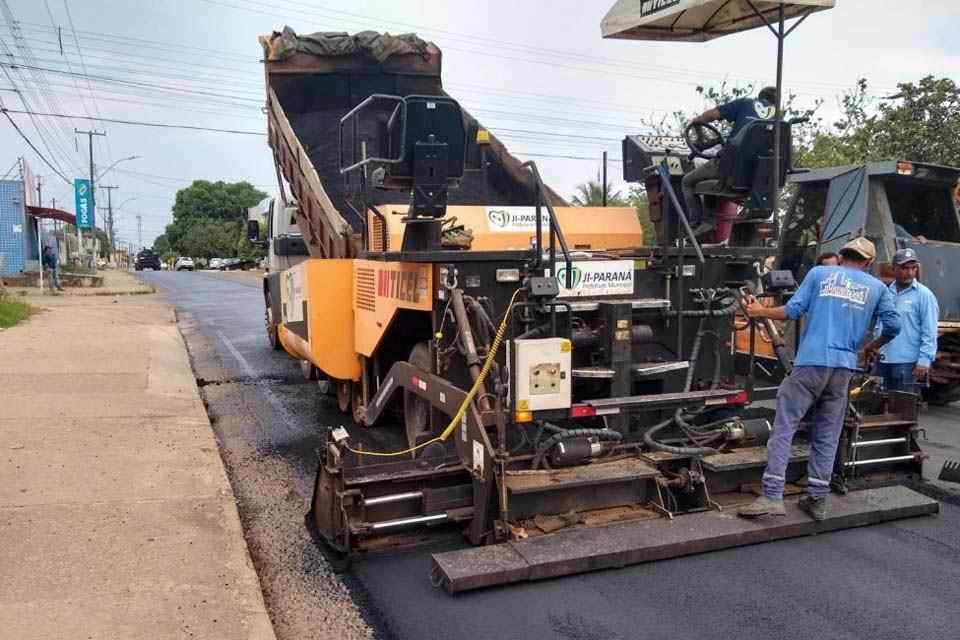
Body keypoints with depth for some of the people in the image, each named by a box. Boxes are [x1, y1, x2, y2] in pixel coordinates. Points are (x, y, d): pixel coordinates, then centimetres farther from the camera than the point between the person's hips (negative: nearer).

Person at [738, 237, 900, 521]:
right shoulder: (877, 287, 13)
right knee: (827, 435, 11)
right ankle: (818, 500, 14)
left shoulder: (819, 273, 8)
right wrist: (873, 347, 26)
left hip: (810, 363, -2)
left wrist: (761, 312, 15)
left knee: (784, 427, -2)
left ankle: (772, 496, -8)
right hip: (844, 368, 3)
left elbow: (793, 311, 0)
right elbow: (893, 326, 8)